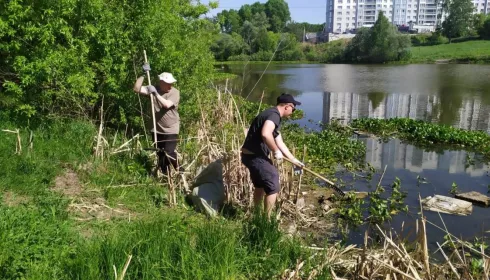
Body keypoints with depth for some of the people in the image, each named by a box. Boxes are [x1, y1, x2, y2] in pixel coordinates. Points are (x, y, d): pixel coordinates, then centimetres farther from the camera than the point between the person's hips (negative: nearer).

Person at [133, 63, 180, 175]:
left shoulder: (175, 92, -10)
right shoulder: (152, 89, -2)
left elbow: (167, 104, -26)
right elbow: (136, 89, -12)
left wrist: (156, 93, -26)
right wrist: (143, 74, -16)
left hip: (171, 130, -4)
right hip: (157, 129, 4)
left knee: (169, 153, -12)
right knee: (160, 154, 13)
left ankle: (178, 171, 14)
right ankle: (165, 174, 31)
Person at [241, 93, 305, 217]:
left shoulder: (274, 117, 16)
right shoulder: (274, 115, -17)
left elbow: (280, 143, 21)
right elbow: (265, 134, -36)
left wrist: (294, 160, 22)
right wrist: (276, 152, -22)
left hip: (252, 155, 11)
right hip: (255, 156, -11)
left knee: (260, 185, 27)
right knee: (273, 187, -2)